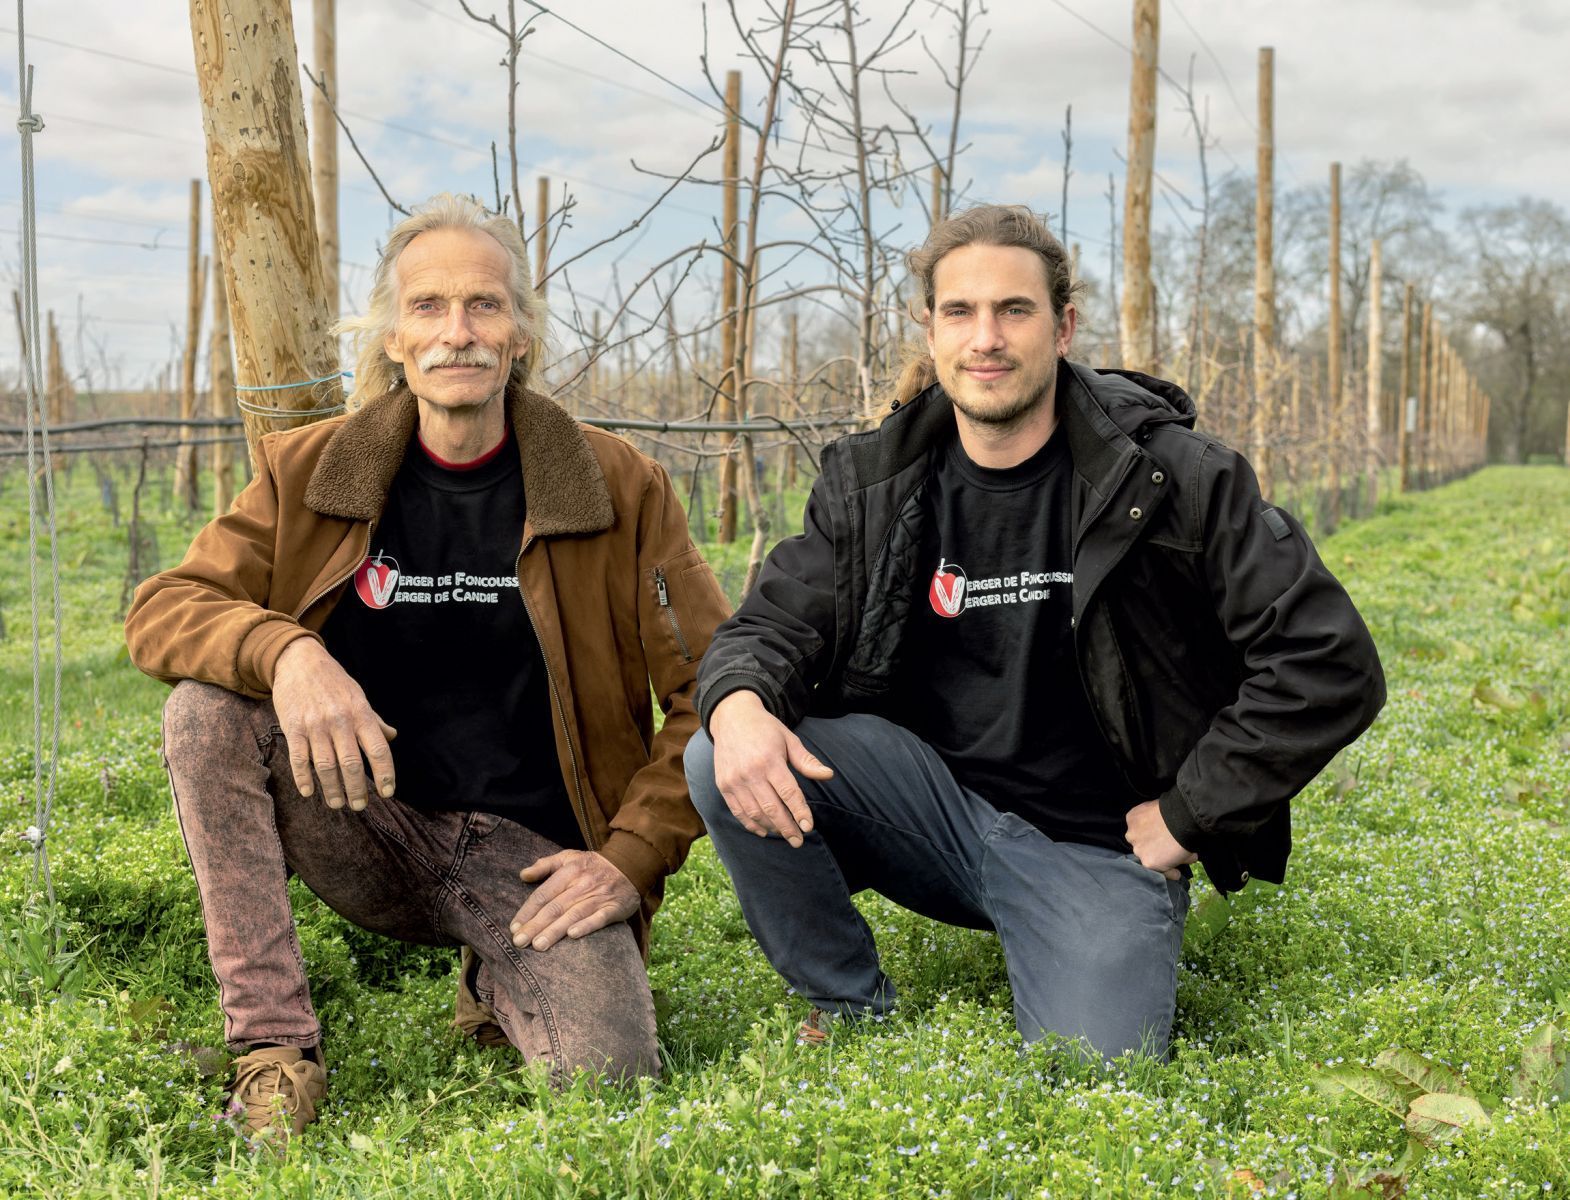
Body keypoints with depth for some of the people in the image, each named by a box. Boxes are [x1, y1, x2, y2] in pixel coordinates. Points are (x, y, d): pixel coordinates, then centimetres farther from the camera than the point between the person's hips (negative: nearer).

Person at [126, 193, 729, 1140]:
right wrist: (286, 652, -26)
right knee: (205, 705, -23)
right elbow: (163, 609, -4)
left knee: (609, 1073, -25)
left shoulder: (620, 488, -4)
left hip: (534, 853, -1)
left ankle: (502, 982, 12)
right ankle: (273, 1045, -16)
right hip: (369, 830, 2)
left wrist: (633, 856, -12)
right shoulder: (307, 472, 0)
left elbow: (715, 691, -3)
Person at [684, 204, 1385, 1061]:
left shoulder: (1171, 476, -11)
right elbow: (774, 622, 0)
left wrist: (1186, 813, -11)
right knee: (726, 764, -19)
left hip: (1095, 849, -3)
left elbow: (1332, 666, -12)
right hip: (939, 810, 4)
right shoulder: (872, 481, 1)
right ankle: (853, 1008, 2)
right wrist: (739, 705, -26)